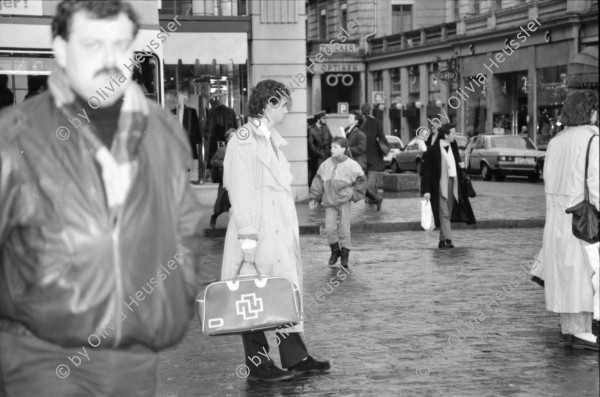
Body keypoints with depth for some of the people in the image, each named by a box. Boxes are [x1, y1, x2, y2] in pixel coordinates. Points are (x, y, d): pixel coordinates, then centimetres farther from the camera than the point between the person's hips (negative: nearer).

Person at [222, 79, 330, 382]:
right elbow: (240, 193, -16)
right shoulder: (244, 139, -11)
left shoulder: (272, 139, 15)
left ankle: (295, 357, 17)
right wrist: (248, 239, -20)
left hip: (281, 232, 9)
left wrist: (290, 232, 12)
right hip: (259, 235, -9)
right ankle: (258, 364, 8)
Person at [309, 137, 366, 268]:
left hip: (344, 201, -3)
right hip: (329, 202, 3)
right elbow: (318, 182, 9)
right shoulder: (326, 165, 4)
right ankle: (335, 250, 20)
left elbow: (361, 181, 4)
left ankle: (344, 255, 15)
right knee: (329, 228, -3)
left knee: (344, 230, 1)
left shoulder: (351, 165, -5)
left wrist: (354, 195, -1)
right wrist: (314, 198, 5)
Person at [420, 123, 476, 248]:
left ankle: (443, 241, 17)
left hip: (452, 183, 7)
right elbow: (427, 171, -11)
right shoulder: (433, 150, -12)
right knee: (444, 213, -12)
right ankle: (447, 239, -15)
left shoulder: (453, 147, 7)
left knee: (448, 214, 10)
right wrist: (426, 190, -15)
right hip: (440, 185, -7)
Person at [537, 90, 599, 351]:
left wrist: (554, 211, 13)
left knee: (563, 272, 10)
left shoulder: (555, 141, 10)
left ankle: (568, 330, 15)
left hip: (556, 214, 7)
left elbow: (548, 179, 10)